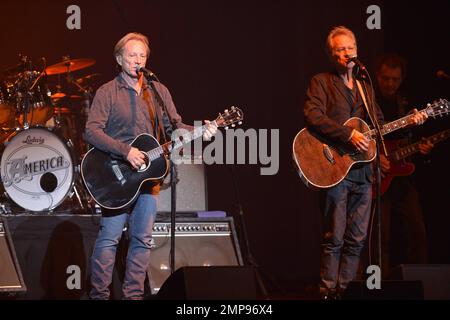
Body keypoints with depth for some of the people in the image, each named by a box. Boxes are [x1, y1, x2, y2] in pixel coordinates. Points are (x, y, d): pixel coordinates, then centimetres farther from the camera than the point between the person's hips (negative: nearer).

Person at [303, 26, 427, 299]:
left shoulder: (365, 88, 21)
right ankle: (328, 293, -3)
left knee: (357, 240, 5)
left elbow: (380, 125, 23)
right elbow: (313, 116, -15)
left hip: (363, 171, 6)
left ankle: (345, 291, 10)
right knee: (334, 238, -7)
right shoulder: (322, 82, 1)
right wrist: (348, 135, -21)